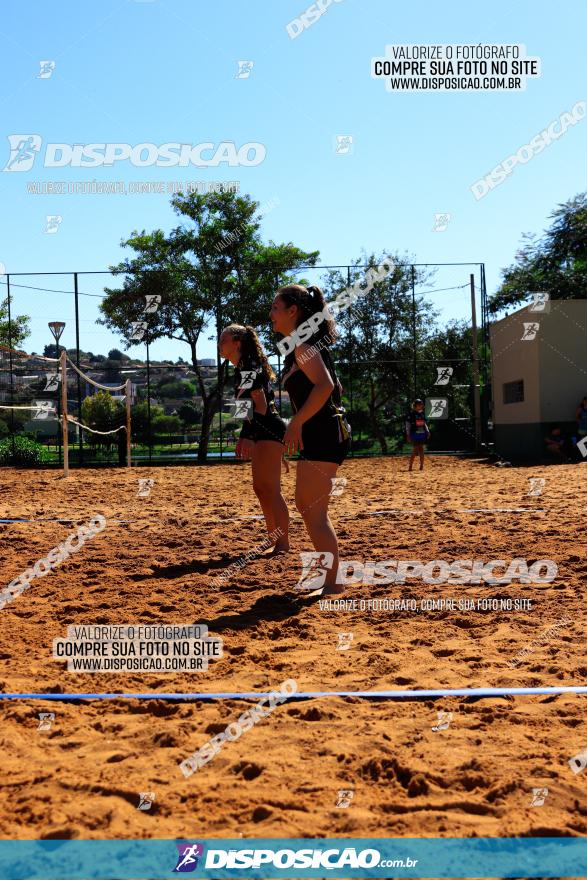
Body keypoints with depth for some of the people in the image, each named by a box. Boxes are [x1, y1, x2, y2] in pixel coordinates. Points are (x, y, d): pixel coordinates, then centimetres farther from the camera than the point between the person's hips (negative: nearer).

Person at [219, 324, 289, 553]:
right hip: (262, 433, 11)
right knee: (260, 488, 13)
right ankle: (275, 540, 21)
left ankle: (283, 543, -6)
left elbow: (260, 404, -18)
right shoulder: (243, 369, 19)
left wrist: (249, 437, -22)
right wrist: (243, 437, 20)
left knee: (270, 489, -10)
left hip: (269, 431, -11)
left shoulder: (248, 367, -11)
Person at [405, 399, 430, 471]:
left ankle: (421, 466, 11)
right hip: (414, 434, -6)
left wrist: (427, 431, 10)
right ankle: (410, 466, 1)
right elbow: (408, 425, -5)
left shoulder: (422, 413, 13)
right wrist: (408, 435, -9)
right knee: (415, 450, -6)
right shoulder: (411, 414, -5)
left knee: (421, 450, 6)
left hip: (422, 434, 6)